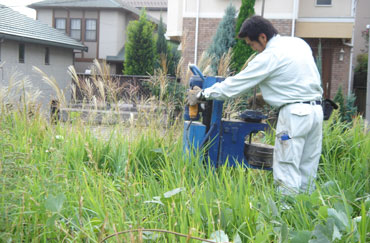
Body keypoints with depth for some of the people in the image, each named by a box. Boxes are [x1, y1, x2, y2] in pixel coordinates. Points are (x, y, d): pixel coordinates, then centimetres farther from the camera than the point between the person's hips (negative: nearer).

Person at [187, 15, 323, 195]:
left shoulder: (269, 57, -11)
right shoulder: (299, 43, 13)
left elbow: (237, 83, -8)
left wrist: (202, 95, 0)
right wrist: (266, 94, 25)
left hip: (295, 113, -9)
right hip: (316, 110, 9)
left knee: (286, 169, -3)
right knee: (307, 170, 11)